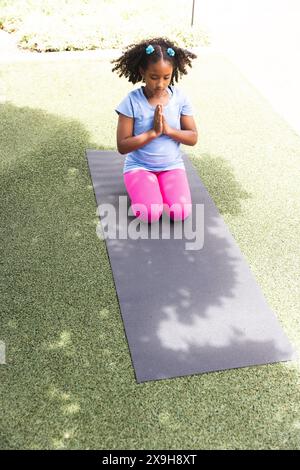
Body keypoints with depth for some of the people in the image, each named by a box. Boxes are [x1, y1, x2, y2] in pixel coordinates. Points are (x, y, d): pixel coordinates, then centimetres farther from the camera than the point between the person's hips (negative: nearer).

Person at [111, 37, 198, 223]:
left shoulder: (180, 97, -4)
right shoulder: (132, 101, -14)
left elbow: (193, 138, -2)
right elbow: (122, 146, -14)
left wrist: (168, 130, -19)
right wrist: (153, 132, -23)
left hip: (172, 166, 2)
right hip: (139, 166, -2)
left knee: (181, 213, -21)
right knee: (150, 214, -25)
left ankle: (159, 187, 10)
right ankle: (142, 187, 8)